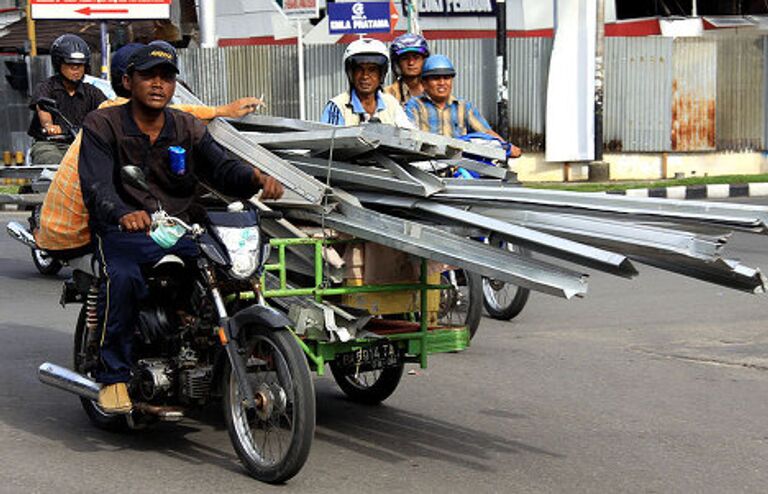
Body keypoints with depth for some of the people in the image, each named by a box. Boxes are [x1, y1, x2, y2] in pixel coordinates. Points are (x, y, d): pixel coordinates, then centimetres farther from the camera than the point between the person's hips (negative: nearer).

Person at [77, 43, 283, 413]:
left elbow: (223, 169, -1)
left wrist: (257, 178, -25)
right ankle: (113, 376, -21)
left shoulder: (189, 129, 14)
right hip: (124, 232, -4)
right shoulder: (102, 125, 1)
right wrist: (123, 214, -38)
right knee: (123, 278, -35)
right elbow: (96, 185, -15)